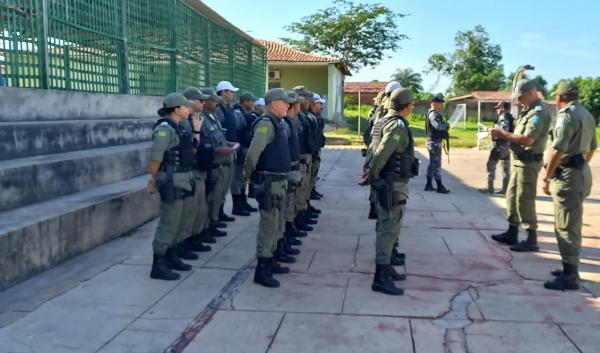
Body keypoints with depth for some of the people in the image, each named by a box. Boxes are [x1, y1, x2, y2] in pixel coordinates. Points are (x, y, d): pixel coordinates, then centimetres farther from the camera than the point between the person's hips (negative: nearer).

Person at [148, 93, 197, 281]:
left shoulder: (179, 127, 13)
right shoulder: (165, 127, -17)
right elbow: (155, 156, -19)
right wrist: (154, 178, -11)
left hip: (183, 179, 10)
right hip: (172, 181, -10)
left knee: (177, 222, 17)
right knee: (168, 223, -5)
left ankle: (171, 257, 29)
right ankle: (158, 265, 2)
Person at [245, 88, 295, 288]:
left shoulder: (277, 123, 14)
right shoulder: (266, 123, -17)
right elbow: (253, 153, -25)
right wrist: (250, 175, -11)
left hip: (279, 181, 10)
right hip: (269, 182, -10)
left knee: (276, 225, 18)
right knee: (268, 225, -4)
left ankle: (269, 261, 31)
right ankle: (261, 269, 4)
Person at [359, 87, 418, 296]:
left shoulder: (384, 121, 13)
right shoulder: (398, 125, -18)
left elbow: (375, 149, 12)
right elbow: (382, 153, -25)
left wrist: (371, 172, 6)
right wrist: (371, 175, -14)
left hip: (386, 181, 10)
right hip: (394, 184, -10)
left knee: (386, 227, 18)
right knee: (390, 229, -7)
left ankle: (385, 267, 29)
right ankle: (381, 277, -3)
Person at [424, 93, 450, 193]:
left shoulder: (434, 113, 16)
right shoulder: (433, 114, -18)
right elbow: (438, 126, -32)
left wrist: (445, 127, -4)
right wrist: (447, 125, -14)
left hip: (433, 141, 10)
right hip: (435, 142, -10)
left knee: (432, 164, 14)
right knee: (437, 164, -5)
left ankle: (429, 185, 19)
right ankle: (440, 186, 0)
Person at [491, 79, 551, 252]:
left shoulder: (539, 112, -17)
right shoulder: (528, 110, 15)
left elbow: (527, 140, -26)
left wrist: (503, 133, -18)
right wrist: (503, 135, -1)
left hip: (528, 162, -10)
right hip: (518, 160, 10)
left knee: (525, 201, -6)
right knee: (512, 197, 16)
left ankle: (531, 240, 2)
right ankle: (512, 233, 27)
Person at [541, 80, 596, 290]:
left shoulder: (566, 115, -16)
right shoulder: (587, 115, 15)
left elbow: (557, 150, -23)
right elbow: (592, 148, 21)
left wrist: (547, 177, -17)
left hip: (567, 174, -10)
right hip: (581, 171, 10)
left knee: (566, 227, -6)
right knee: (571, 225, 17)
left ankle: (569, 277, -2)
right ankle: (570, 268, 26)